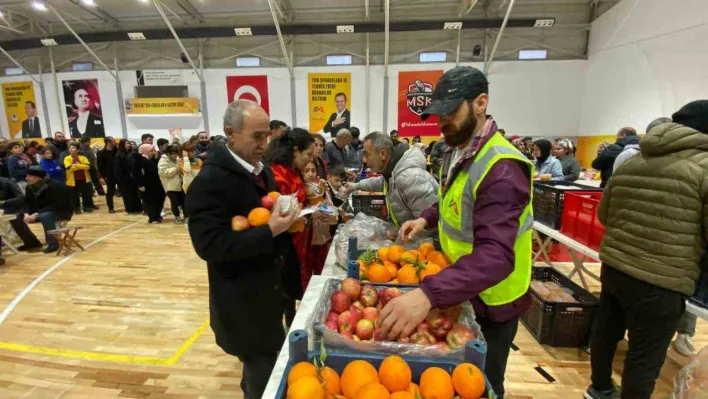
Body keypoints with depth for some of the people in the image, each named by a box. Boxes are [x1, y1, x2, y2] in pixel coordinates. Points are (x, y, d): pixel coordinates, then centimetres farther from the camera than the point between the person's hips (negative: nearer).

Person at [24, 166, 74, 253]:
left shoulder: (54, 186, -24)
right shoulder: (30, 187, -1)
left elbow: (55, 206, -29)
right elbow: (27, 204, -1)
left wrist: (36, 214, -34)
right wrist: (27, 214, -21)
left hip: (63, 211, -8)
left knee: (45, 216, -37)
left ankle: (53, 244, -25)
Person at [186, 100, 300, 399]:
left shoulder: (261, 170, 5)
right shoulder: (209, 180, -21)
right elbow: (209, 245, -26)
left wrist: (287, 219, -6)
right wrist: (269, 232, -29)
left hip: (269, 289, 8)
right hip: (243, 301, -8)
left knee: (272, 367, 24)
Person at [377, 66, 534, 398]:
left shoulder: (501, 169, -30)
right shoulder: (457, 151, 1)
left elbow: (495, 254, -41)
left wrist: (428, 294, -54)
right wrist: (427, 219, -3)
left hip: (488, 303, -8)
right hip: (461, 291, 8)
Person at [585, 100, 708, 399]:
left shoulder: (630, 163, 7)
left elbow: (603, 214, 15)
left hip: (613, 267, 7)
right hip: (661, 281, -6)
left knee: (606, 332, 22)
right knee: (645, 358, 10)